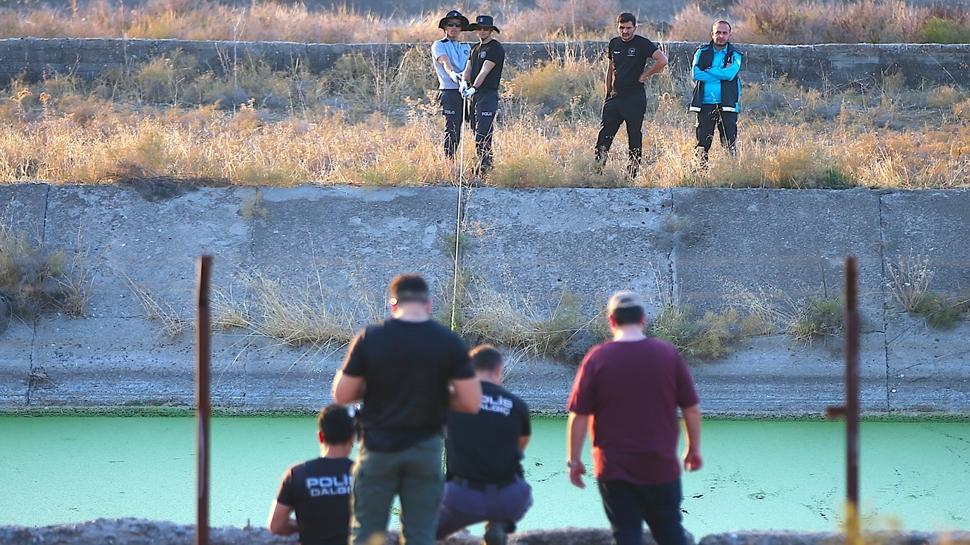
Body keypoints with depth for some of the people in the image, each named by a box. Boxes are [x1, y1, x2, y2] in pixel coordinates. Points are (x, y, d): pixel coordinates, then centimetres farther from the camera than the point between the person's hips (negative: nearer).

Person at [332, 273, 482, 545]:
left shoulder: (369, 338, -6)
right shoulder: (450, 343, -5)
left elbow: (341, 395, -4)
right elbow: (471, 403, -6)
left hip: (379, 448, -1)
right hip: (426, 449, 1)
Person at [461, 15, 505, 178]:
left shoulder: (496, 48, -6)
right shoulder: (475, 48, 19)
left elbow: (485, 71, -16)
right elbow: (468, 69, 9)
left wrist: (474, 88, -25)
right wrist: (464, 82, -12)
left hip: (488, 95, -8)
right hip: (474, 95, 8)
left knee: (483, 132, -15)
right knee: (477, 132, 9)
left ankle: (485, 167, -17)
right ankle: (483, 163, 14)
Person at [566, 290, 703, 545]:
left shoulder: (597, 359, -6)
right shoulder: (668, 354, -2)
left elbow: (579, 416, -7)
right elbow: (691, 409, 3)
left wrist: (574, 461, 3)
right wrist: (694, 449, 17)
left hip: (615, 469, -2)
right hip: (662, 467, 2)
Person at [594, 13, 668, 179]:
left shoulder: (642, 44, -8)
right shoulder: (614, 44, 11)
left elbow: (662, 61, -16)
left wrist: (644, 76, -10)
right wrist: (608, 93, 15)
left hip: (635, 98, -5)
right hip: (615, 97, 5)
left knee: (635, 136, 1)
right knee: (604, 134, -1)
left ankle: (633, 173, 6)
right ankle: (597, 170, 0)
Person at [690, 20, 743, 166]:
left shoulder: (735, 55, 7)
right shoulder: (702, 53, 10)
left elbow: (730, 74, -12)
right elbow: (696, 74, -7)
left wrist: (708, 71, -6)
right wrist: (721, 74, -8)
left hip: (727, 104, -1)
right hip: (706, 104, 1)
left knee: (729, 145, -3)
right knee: (702, 144, -1)